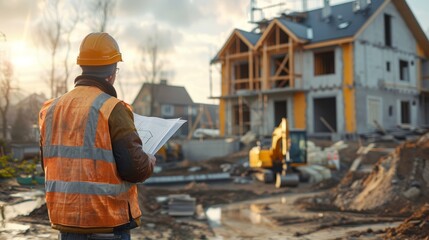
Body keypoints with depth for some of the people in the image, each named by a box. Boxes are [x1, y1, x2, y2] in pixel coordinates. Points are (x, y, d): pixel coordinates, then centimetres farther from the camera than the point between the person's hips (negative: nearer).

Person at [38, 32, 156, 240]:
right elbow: (135, 167, -18)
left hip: (66, 220, 6)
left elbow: (49, 164, 12)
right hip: (108, 223, -6)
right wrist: (150, 162, 3)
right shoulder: (112, 109, -15)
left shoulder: (52, 108, 5)